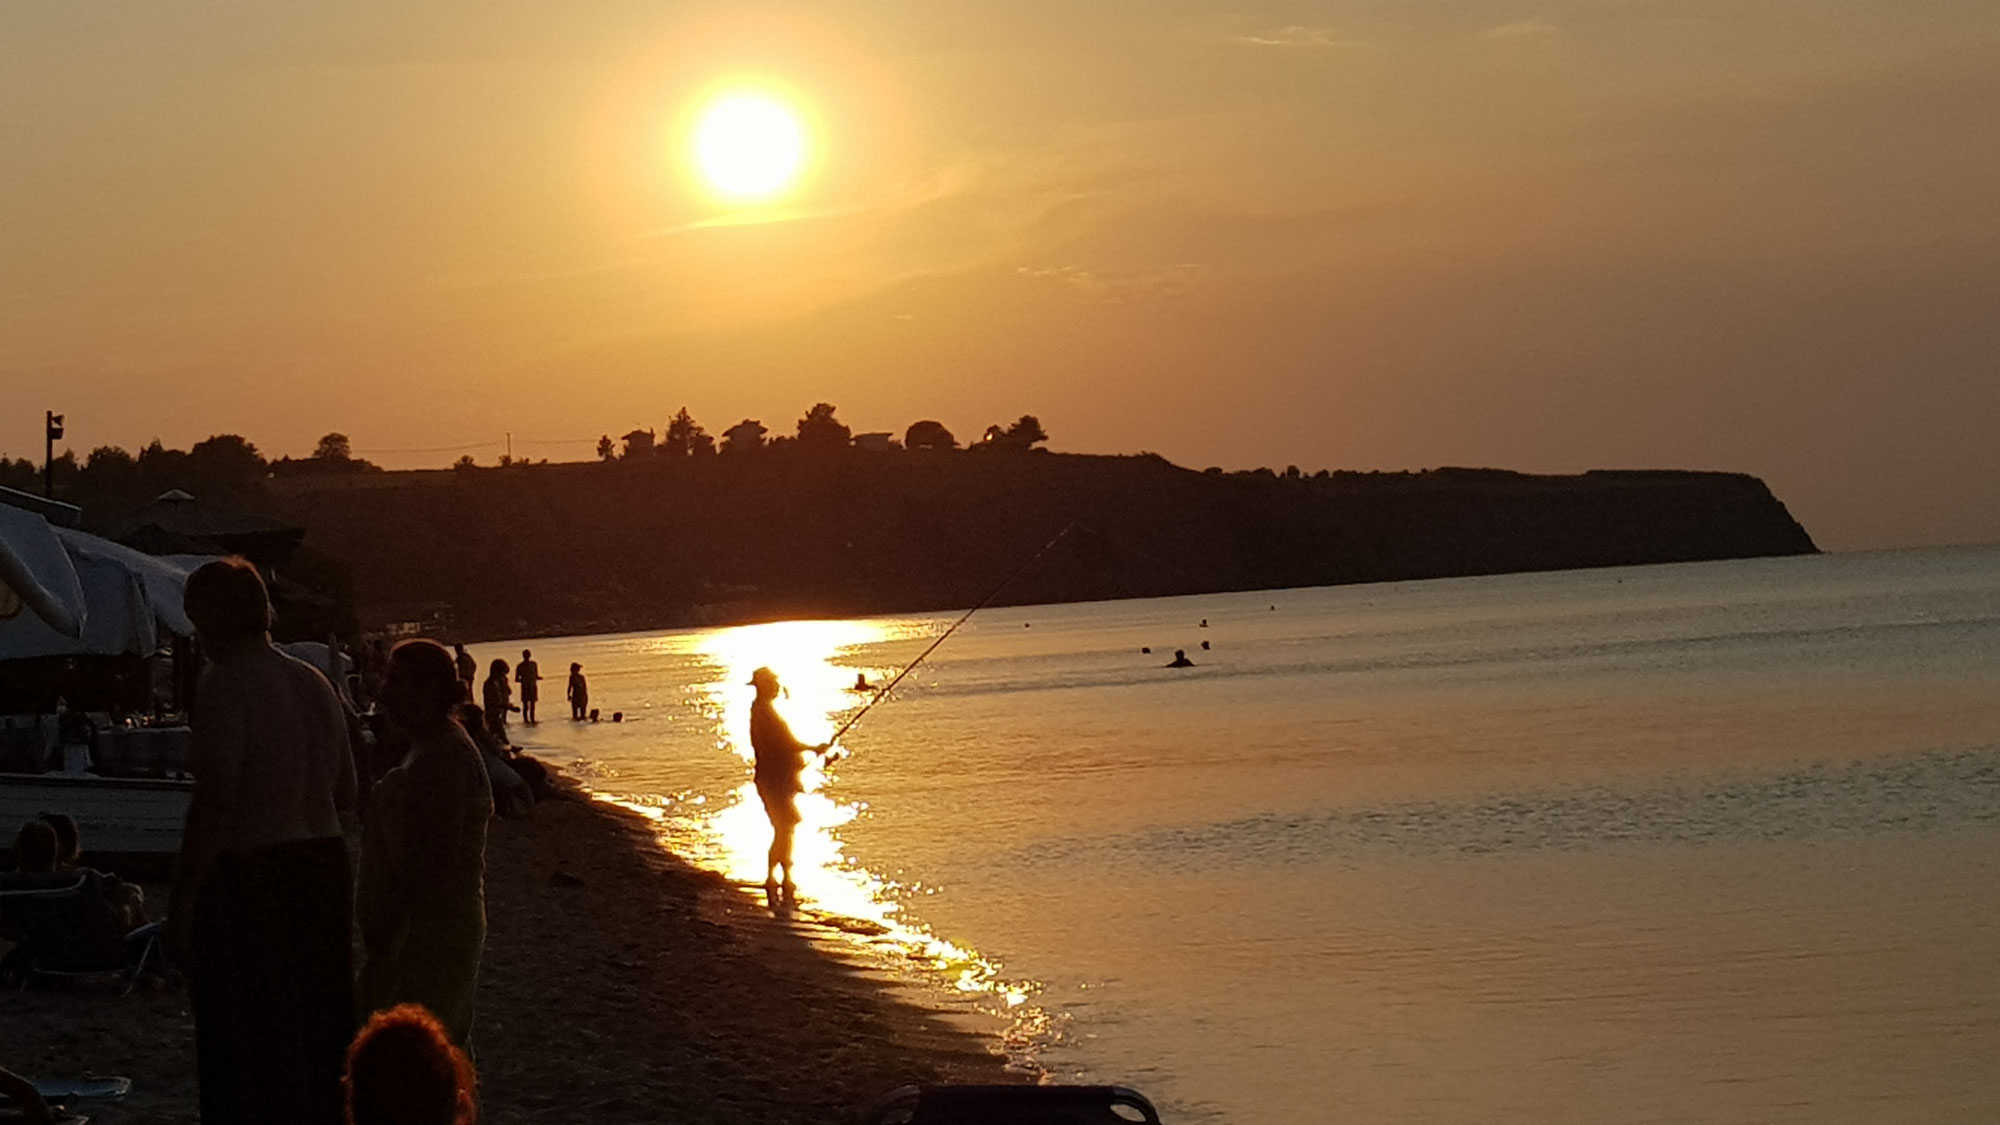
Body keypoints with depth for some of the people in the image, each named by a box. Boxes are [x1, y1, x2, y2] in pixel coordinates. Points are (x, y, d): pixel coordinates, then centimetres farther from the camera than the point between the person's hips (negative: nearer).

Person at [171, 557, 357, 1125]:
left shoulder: (225, 684, -13)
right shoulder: (313, 683, 10)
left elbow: (214, 799, -21)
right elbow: (344, 794, 15)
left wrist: (181, 901, -19)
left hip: (247, 878, -8)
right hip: (324, 864, 8)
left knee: (243, 1055, -1)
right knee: (318, 1032, 16)